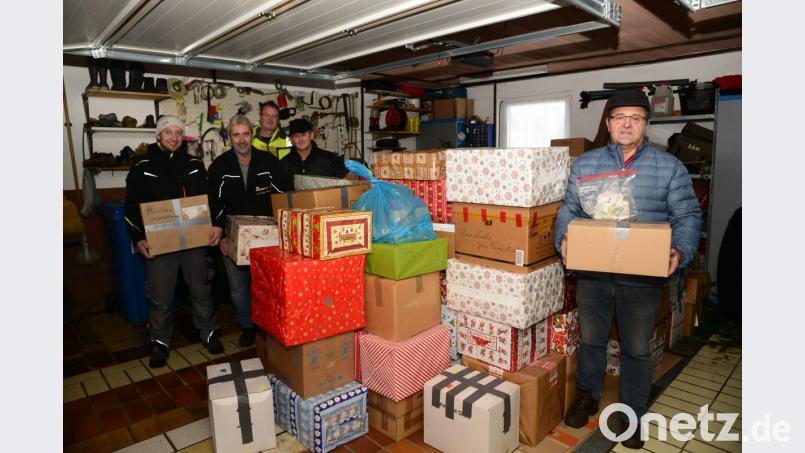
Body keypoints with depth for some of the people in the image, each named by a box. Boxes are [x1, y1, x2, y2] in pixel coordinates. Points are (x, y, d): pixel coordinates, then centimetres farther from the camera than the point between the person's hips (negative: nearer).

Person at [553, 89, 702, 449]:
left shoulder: (669, 166, 0)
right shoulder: (585, 163, 4)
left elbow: (688, 216, 1)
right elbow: (569, 209, 4)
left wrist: (680, 251, -17)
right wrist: (563, 237, -15)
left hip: (643, 277, -1)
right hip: (592, 271, 1)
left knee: (637, 349, 12)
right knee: (590, 339, 17)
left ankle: (632, 414, 33)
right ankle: (587, 396, 40)